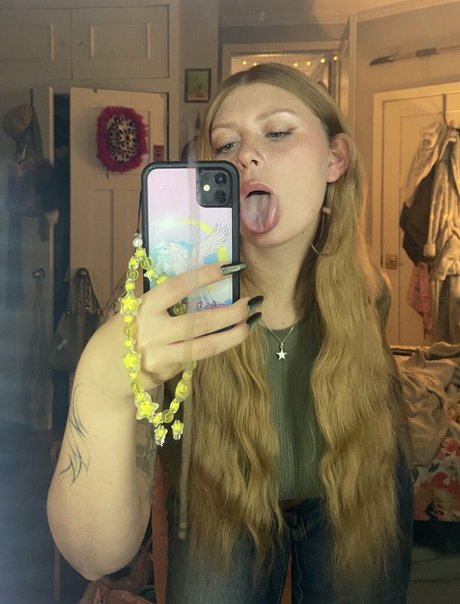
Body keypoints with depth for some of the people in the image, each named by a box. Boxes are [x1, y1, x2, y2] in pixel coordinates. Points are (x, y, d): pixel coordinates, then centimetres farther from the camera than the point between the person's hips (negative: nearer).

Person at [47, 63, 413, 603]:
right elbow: (99, 556, -40)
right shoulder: (166, 300, -33)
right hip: (219, 507, -1)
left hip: (351, 501, 2)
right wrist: (101, 389, -58)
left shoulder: (364, 290, -24)